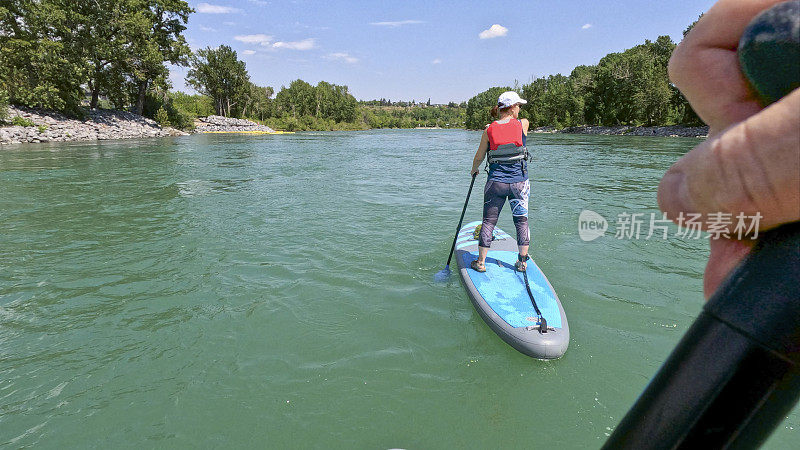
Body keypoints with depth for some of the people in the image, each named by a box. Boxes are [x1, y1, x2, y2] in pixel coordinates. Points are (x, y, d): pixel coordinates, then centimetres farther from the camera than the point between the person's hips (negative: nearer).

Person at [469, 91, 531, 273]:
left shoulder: (489, 130, -3)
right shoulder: (523, 124, -5)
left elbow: (479, 157, 4)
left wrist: (473, 171, 23)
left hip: (496, 182, 0)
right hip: (520, 182, 0)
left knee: (489, 221, 8)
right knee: (521, 220, 13)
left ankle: (481, 262, 14)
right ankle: (522, 261, 20)